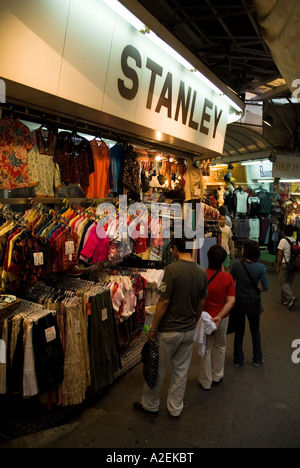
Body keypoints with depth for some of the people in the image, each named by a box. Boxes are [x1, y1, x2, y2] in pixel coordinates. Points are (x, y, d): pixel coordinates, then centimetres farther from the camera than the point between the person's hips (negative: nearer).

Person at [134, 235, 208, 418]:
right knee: (181, 370, 19)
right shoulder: (202, 272, -3)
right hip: (189, 330, 5)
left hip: (169, 330, -5)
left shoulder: (172, 269, -22)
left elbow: (164, 301, -21)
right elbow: (201, 303, 6)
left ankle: (150, 405, 34)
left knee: (158, 370, 15)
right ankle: (175, 408, 36)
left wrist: (153, 328, -10)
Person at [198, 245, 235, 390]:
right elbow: (231, 300, -15)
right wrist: (220, 316, -16)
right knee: (220, 347, 23)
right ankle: (217, 377, 39)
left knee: (205, 350, 14)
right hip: (222, 318, 2)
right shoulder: (227, 277, -12)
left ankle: (206, 382, 28)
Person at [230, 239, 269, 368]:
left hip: (238, 301, 0)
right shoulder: (260, 267, -16)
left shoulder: (236, 264, -16)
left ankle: (238, 360, 28)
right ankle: (257, 359, 33)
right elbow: (265, 287, -16)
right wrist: (256, 289, 4)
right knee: (255, 331, 21)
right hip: (254, 302, 0)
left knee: (239, 331, 16)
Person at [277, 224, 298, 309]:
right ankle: (283, 299, 21)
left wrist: (278, 266, -6)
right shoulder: (296, 241, 6)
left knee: (283, 282, 1)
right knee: (289, 282, 13)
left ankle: (291, 297, -15)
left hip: (285, 264, -6)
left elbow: (279, 254, -13)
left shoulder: (283, 240, -12)